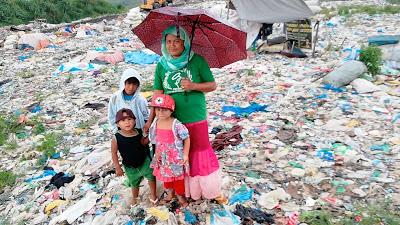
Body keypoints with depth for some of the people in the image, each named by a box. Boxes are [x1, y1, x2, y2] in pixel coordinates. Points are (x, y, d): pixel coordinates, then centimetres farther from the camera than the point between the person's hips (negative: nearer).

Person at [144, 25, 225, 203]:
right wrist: (150, 120, -4)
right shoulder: (162, 65, 2)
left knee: (201, 153, 6)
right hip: (171, 120, 3)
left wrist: (194, 86, -20)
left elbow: (212, 85, -2)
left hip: (196, 119, -2)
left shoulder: (197, 61, -6)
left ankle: (212, 190, 25)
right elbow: (158, 94, 1)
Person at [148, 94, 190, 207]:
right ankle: (170, 193, 45)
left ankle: (180, 196, 34)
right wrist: (157, 153, 6)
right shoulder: (156, 123, -6)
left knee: (178, 177, 12)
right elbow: (156, 140, 7)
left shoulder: (176, 125, -24)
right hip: (163, 157, 5)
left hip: (176, 157, -5)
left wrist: (185, 155, -15)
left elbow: (187, 139, -15)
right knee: (165, 176, 22)